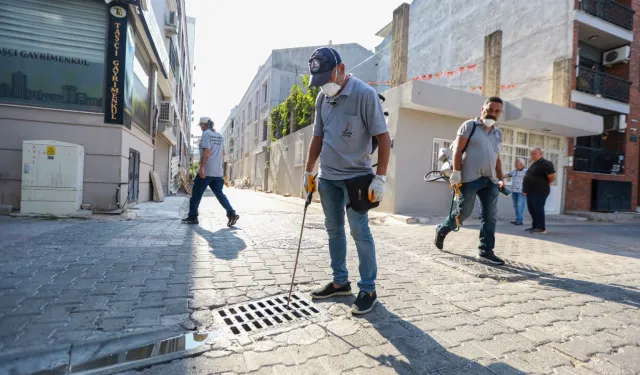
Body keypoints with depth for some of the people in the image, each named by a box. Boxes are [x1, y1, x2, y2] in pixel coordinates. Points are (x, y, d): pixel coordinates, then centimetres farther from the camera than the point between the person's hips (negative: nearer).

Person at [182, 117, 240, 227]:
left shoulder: (206, 134, -6)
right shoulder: (220, 136, 16)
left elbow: (207, 151, -17)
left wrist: (202, 167, -20)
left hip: (206, 171, -7)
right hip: (218, 172, 7)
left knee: (196, 194, 6)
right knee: (219, 194, 8)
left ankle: (192, 217, 13)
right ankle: (231, 214, -5)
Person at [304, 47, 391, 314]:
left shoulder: (364, 94, -11)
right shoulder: (322, 97, 8)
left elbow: (383, 137, -12)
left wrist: (380, 178, -17)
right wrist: (308, 172, 14)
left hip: (356, 176, -6)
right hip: (327, 177, 7)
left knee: (359, 231, -4)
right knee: (334, 230, 12)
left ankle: (368, 290, 11)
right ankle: (340, 282, 26)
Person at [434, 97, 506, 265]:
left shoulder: (498, 133, 21)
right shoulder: (469, 126, 1)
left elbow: (497, 159, 24)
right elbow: (458, 150, -7)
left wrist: (500, 179, 15)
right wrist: (456, 173, -15)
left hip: (490, 181, 6)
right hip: (470, 179, -6)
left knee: (490, 217, 2)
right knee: (463, 212, -1)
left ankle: (486, 251, 9)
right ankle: (441, 230, 25)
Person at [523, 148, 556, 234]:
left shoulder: (545, 164, -11)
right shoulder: (534, 164, 18)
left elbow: (552, 177, -18)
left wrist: (544, 185, -4)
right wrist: (526, 189, 18)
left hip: (539, 191, -9)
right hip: (531, 191, 9)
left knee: (538, 209, -8)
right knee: (531, 209, 11)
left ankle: (541, 228, -4)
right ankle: (535, 226, 20)